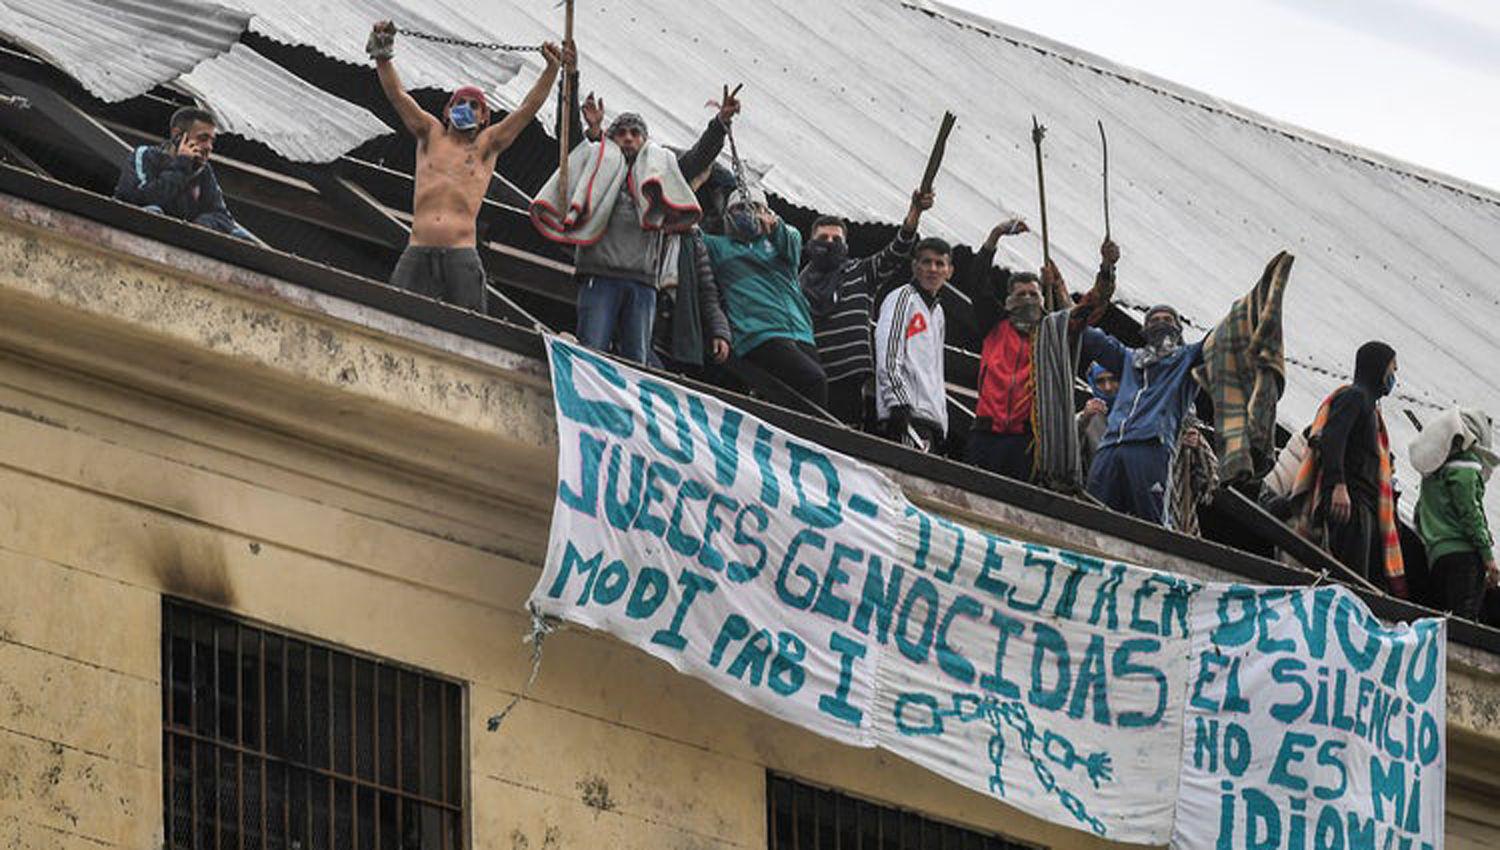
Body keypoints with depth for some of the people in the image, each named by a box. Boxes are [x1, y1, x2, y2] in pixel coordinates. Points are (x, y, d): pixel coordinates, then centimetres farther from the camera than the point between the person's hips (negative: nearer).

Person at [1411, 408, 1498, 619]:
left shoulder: (1432, 472, 22)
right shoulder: (1465, 467, -5)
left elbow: (1420, 515, 24)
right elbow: (1470, 513, -11)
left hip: (1437, 554, 9)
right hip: (1464, 553, -9)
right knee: (1465, 618, -20)